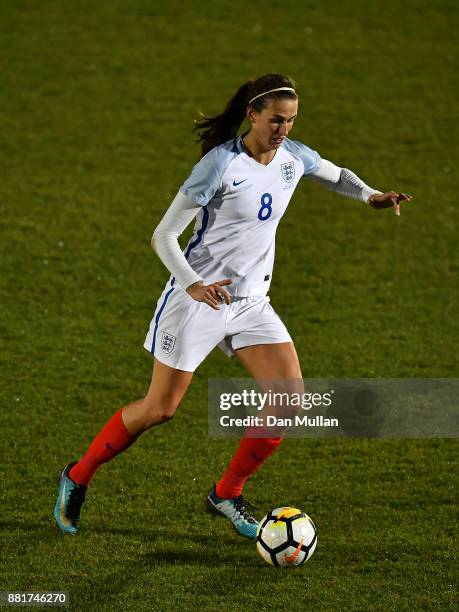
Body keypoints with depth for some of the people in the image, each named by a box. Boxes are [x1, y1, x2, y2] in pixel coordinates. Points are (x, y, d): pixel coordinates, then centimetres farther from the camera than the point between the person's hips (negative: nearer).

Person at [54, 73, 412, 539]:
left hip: (251, 302, 6)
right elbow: (163, 236, -17)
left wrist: (370, 196, 2)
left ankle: (227, 494, 9)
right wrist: (194, 285, -33)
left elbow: (333, 174, 23)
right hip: (198, 297, -6)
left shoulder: (292, 157, -1)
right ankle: (77, 477, 20)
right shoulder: (220, 165, -20)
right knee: (160, 408, -1)